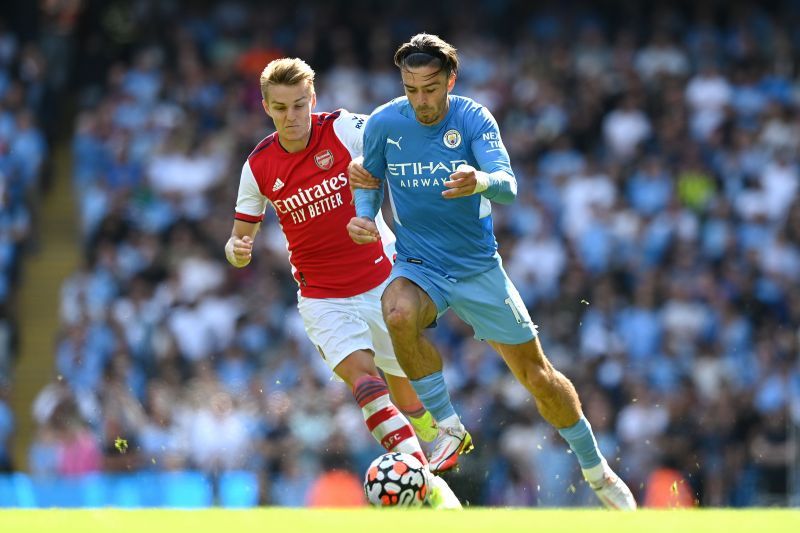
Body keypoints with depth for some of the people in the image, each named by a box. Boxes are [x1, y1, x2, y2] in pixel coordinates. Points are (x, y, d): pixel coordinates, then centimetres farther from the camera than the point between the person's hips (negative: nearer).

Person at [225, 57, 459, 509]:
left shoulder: (343, 130, -10)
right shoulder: (259, 166, -2)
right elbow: (241, 237, 7)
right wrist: (237, 250, -17)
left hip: (381, 279, 0)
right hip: (323, 296, 0)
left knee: (404, 385, 10)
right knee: (361, 375, -22)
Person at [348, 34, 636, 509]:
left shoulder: (474, 120, -14)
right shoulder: (383, 124, -9)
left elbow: (508, 185, -28)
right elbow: (371, 180, 10)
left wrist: (479, 181, -51)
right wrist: (364, 215, -11)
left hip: (478, 268, 0)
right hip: (418, 266, 0)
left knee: (537, 375, 5)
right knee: (399, 313, -36)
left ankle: (596, 470, 27)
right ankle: (450, 430, -20)